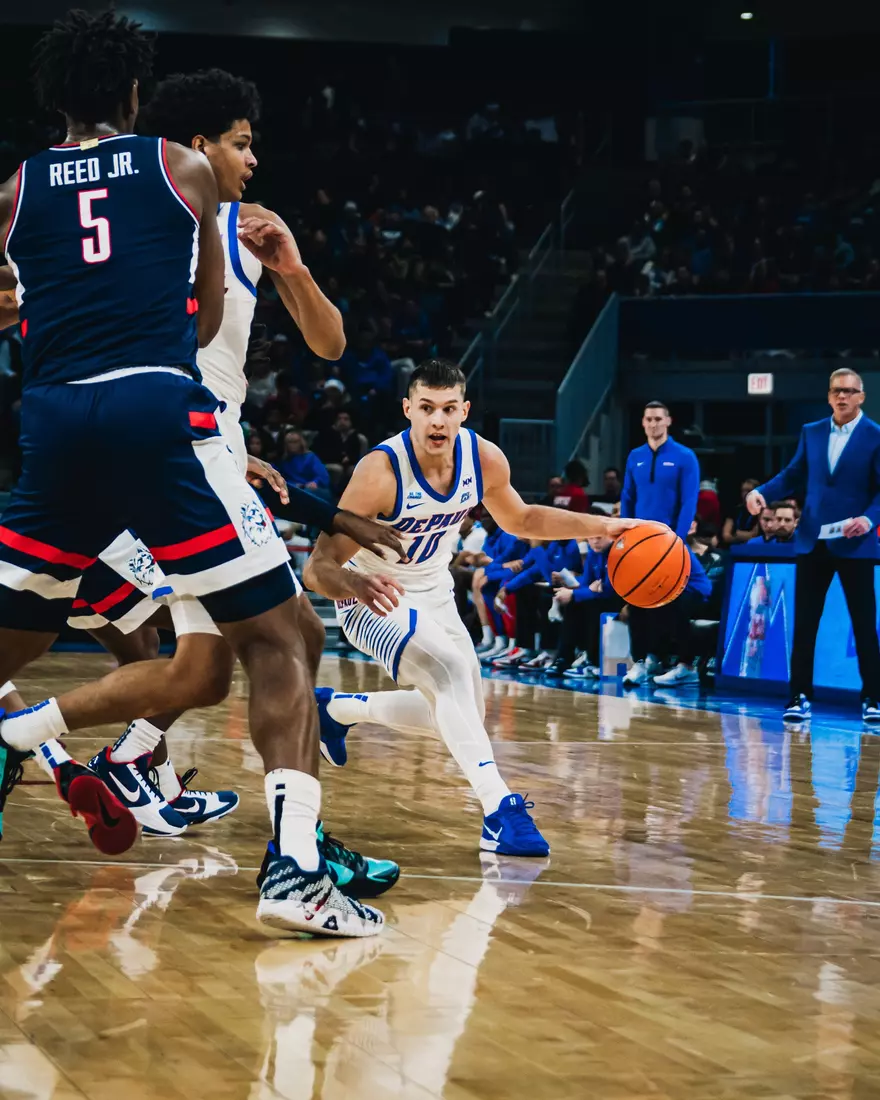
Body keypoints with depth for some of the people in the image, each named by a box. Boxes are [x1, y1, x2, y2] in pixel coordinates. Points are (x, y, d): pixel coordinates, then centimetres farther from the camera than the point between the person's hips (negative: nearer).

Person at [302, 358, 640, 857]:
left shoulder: (485, 460, -17)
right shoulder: (381, 472, -33)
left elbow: (520, 520, 6)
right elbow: (318, 567, -35)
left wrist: (604, 526, -5)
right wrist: (358, 583, -57)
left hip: (433, 594, 7)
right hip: (374, 598, -7)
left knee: (465, 712, 18)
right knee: (450, 670, -32)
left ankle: (338, 708, 38)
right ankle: (499, 808, -35)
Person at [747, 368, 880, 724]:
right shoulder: (811, 433, 11)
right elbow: (793, 476, 12)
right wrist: (762, 492, -5)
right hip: (812, 541, 4)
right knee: (804, 622, 3)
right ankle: (800, 696, 8)